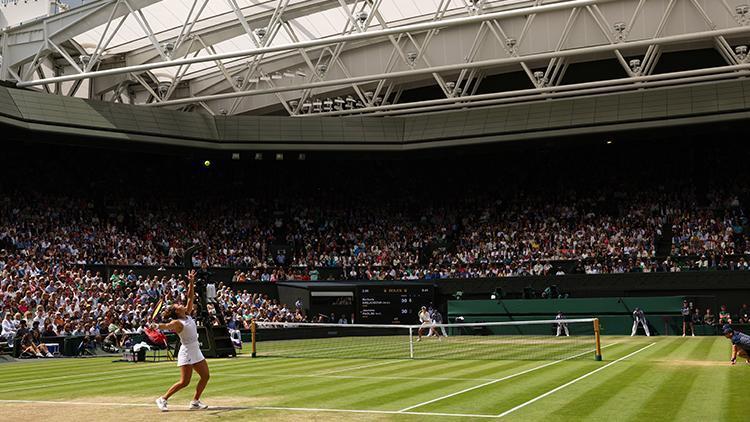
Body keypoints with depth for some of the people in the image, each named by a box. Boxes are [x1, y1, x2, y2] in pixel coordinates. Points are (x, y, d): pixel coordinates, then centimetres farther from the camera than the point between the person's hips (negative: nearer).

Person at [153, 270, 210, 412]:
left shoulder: (188, 315, 5)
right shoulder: (177, 323, -16)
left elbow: (191, 297, 7)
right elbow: (167, 326, -37)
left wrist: (191, 282, 0)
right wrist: (158, 326, -58)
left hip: (196, 350, 8)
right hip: (186, 351, -8)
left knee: (205, 376, 7)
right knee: (184, 382, -9)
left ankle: (195, 402, 16)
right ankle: (162, 399, 3)